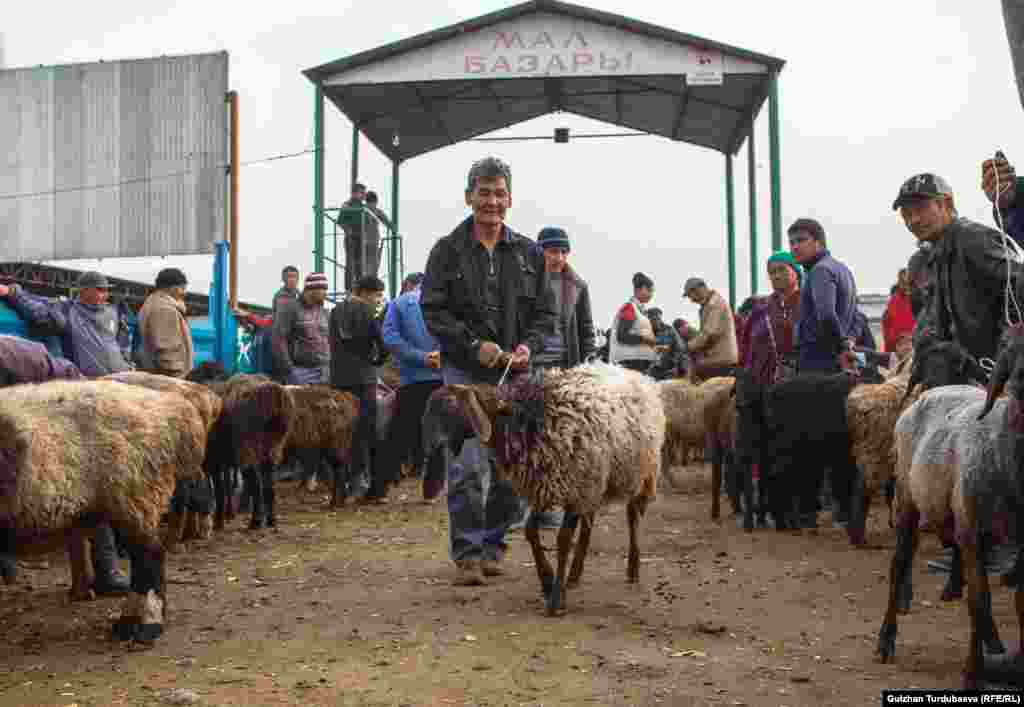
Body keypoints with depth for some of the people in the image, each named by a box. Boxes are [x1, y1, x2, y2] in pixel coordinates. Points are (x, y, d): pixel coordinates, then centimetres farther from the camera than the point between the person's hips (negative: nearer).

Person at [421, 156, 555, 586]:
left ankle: (493, 544, 21)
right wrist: (474, 345, -15)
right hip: (465, 372, -3)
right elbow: (433, 310, -4)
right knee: (467, 466, -9)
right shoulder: (447, 250, 1)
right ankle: (467, 552, -1)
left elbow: (545, 312, 11)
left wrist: (529, 345, -8)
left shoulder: (529, 253, 10)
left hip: (515, 374, 4)